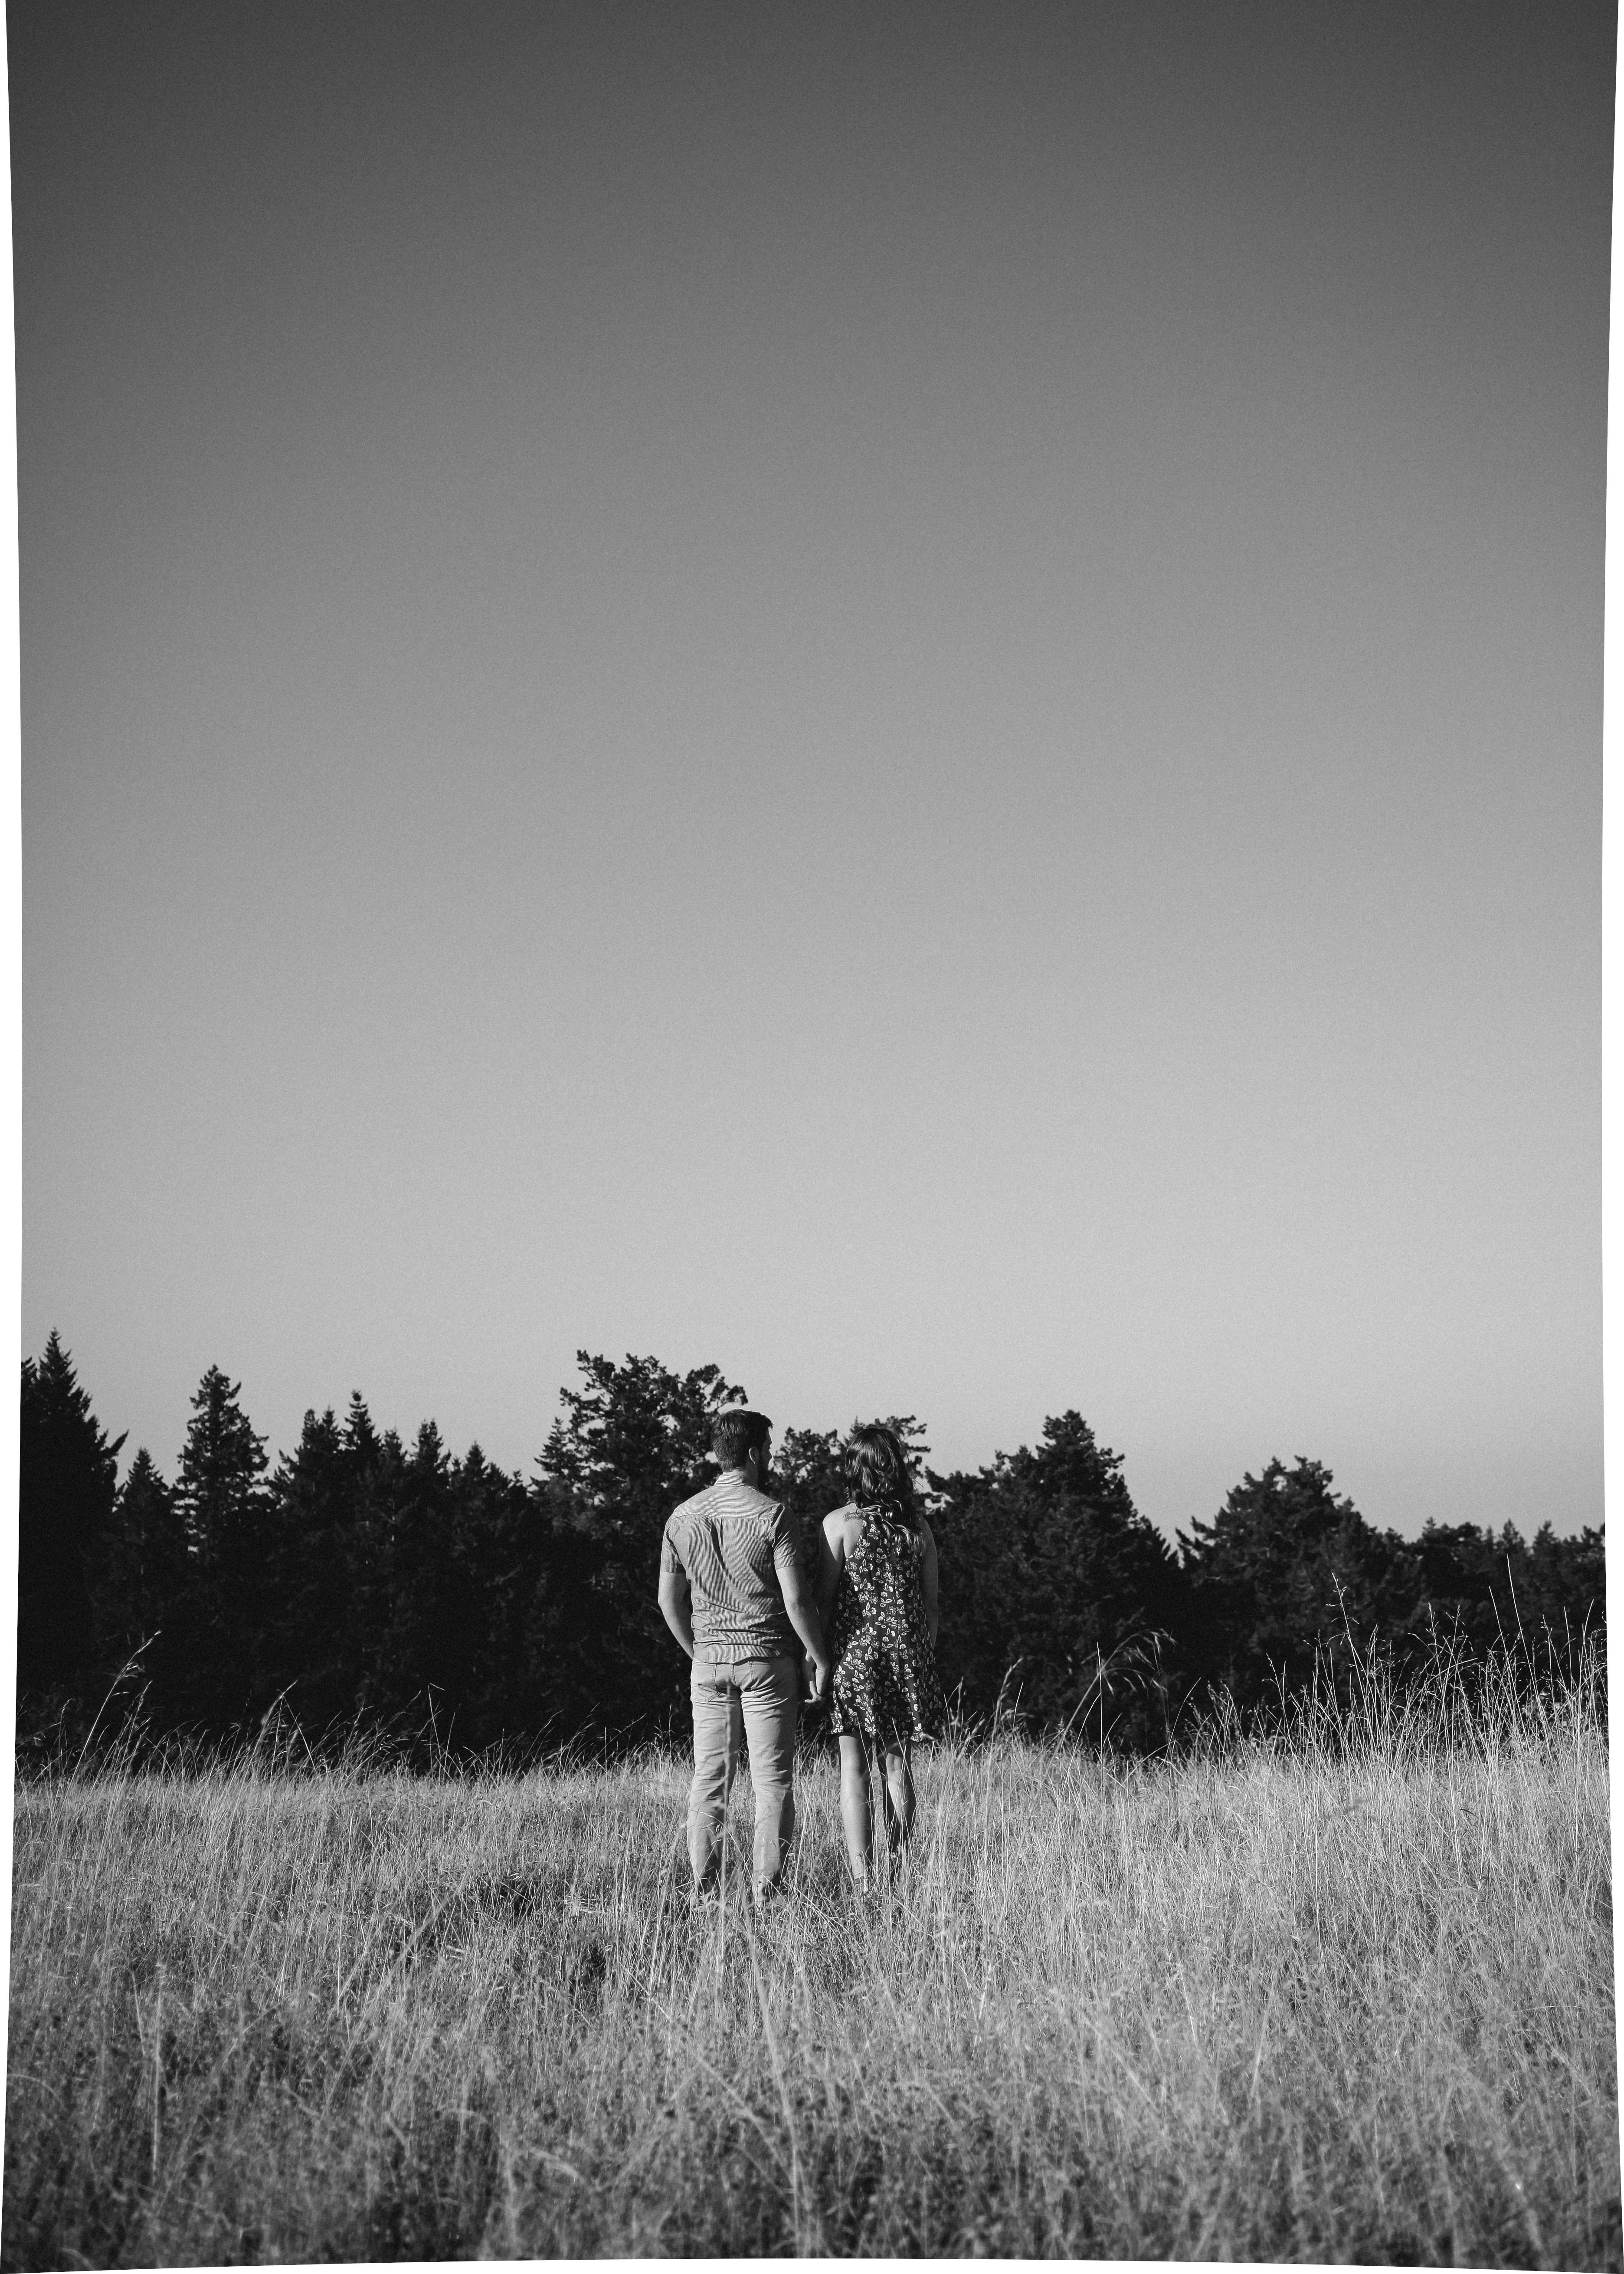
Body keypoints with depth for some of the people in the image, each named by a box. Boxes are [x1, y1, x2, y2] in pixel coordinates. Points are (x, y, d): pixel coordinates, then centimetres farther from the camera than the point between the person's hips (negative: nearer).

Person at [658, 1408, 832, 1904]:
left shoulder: (682, 1518, 5)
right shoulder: (772, 1515, -11)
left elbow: (669, 1600, 9)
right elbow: (796, 1599, -14)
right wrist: (820, 1659, -3)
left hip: (708, 1660, 4)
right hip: (767, 1658, -4)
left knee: (709, 1779, 7)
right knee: (772, 1779, 1)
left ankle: (703, 1894, 6)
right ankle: (766, 1891, -1)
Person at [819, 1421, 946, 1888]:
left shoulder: (840, 1522, -6)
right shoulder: (917, 1525, 5)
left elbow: (826, 1598, -7)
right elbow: (931, 1602, 8)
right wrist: (924, 1658, 17)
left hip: (854, 1649, -3)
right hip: (907, 1650, 3)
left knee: (853, 1767, 0)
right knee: (897, 1763, 12)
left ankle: (862, 1879, -9)